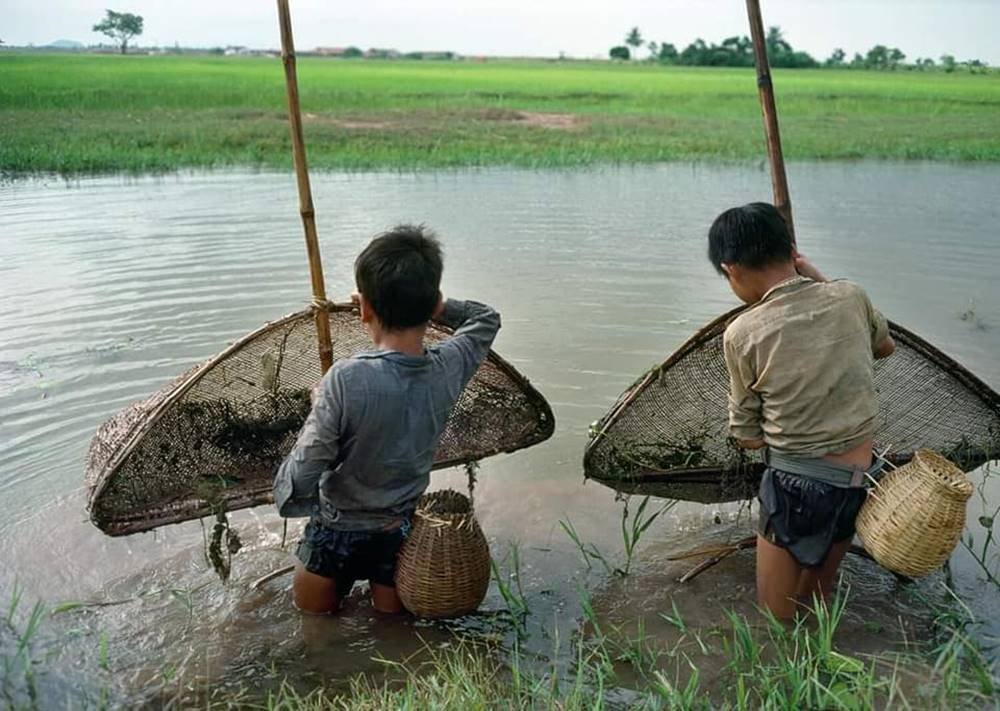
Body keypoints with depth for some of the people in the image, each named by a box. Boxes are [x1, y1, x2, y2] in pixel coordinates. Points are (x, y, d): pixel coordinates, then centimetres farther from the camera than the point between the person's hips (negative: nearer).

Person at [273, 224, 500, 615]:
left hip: (338, 534, -3)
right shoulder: (449, 367, -17)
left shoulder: (346, 379, -31)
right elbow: (486, 318, 6)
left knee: (313, 623, 26)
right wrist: (423, 304, 1)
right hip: (403, 533, 3)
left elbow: (293, 495, -25)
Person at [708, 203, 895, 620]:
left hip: (794, 488, -6)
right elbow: (885, 346, 18)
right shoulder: (850, 297, -7)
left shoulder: (742, 334, -16)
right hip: (861, 480, 6)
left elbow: (748, 437, -6)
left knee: (776, 623, 13)